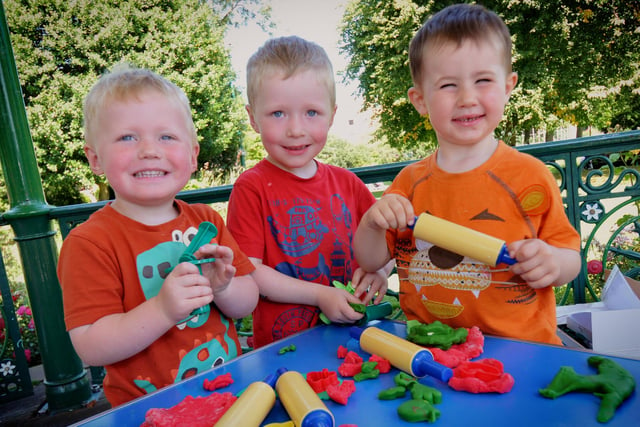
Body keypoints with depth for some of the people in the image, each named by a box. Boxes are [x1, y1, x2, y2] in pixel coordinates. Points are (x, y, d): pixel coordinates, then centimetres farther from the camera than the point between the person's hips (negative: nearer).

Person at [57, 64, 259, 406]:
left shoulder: (207, 221, 1)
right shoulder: (89, 243, -12)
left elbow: (248, 303, 2)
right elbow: (90, 349, -16)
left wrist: (223, 287, -18)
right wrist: (163, 310, -29)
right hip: (146, 409, -3)